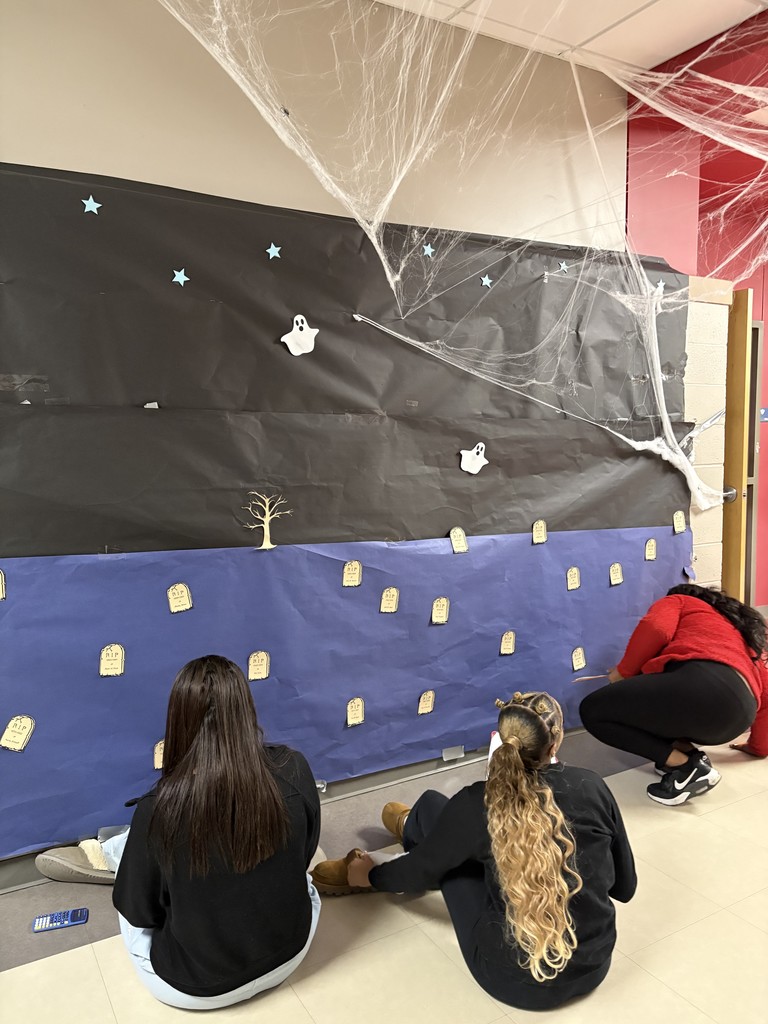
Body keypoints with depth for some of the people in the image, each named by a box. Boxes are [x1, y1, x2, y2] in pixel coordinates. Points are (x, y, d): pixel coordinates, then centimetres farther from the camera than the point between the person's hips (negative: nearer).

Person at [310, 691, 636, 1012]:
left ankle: (411, 831, 44)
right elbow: (624, 887, 3)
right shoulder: (592, 786, -10)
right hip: (595, 966, 4)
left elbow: (421, 870, 0)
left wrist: (369, 876, 20)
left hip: (514, 978, -3)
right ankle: (414, 832, 48)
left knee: (433, 805, 8)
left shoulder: (479, 804, -17)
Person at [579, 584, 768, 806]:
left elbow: (654, 629, 1)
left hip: (698, 682, -8)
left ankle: (687, 767, 0)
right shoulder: (744, 632, 40)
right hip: (739, 713, 8)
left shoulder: (677, 602, 25)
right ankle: (692, 755, 11)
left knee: (592, 711, 5)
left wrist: (623, 672, 13)